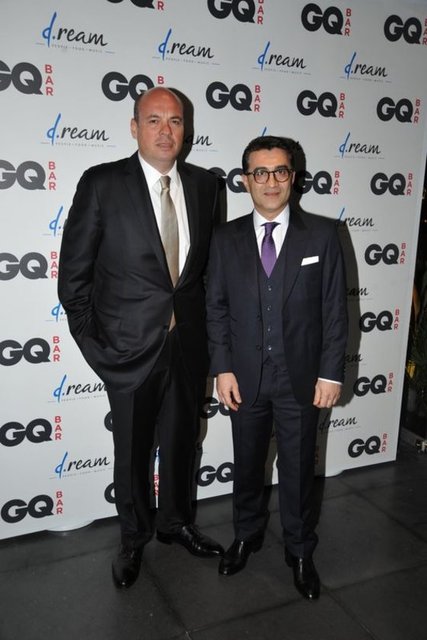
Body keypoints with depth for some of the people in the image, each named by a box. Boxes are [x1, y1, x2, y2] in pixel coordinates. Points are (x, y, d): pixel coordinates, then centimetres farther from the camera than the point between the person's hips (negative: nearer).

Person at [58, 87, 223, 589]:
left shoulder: (204, 185, 2)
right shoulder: (102, 183, -9)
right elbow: (73, 273, -6)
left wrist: (201, 318, 5)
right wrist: (91, 340, -6)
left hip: (188, 342, 4)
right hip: (130, 344, -3)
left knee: (181, 440, 20)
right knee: (132, 449, 14)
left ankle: (176, 522, 45)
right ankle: (134, 537, 39)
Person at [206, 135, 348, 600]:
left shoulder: (321, 234, -4)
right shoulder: (226, 238, 0)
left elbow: (334, 309, -4)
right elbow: (216, 308, 1)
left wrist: (331, 372, -7)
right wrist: (222, 369, -5)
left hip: (300, 378, -1)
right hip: (245, 377, 2)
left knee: (298, 470, 13)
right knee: (247, 465, 18)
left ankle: (300, 552, 35)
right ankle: (247, 535, 43)